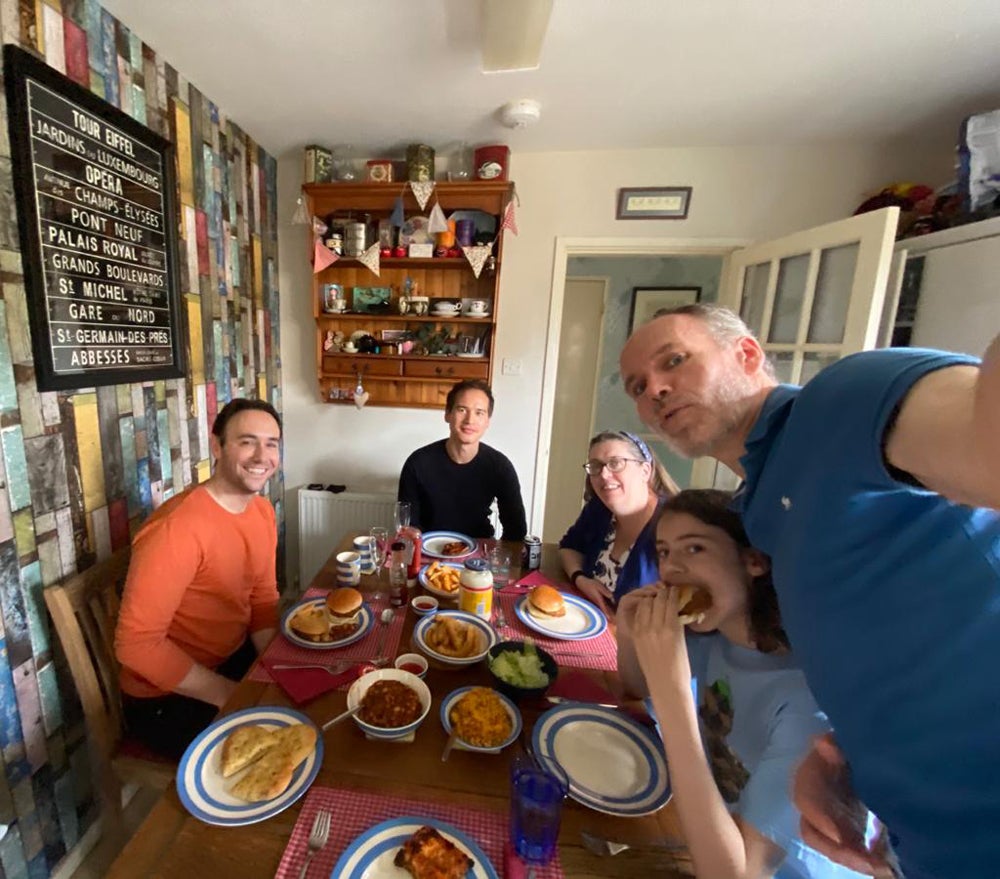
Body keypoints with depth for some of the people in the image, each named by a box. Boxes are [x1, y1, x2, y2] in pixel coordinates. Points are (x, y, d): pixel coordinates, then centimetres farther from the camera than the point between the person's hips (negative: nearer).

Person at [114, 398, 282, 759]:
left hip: (235, 657, 7)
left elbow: (263, 600, 3)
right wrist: (227, 693, -23)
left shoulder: (263, 511, -4)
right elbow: (135, 644, -27)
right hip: (166, 696, -7)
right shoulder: (178, 529, -30)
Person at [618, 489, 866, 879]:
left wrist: (672, 693, -39)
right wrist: (630, 637, -19)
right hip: (710, 835, 4)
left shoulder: (814, 698, -32)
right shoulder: (714, 631, -14)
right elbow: (638, 689, 2)